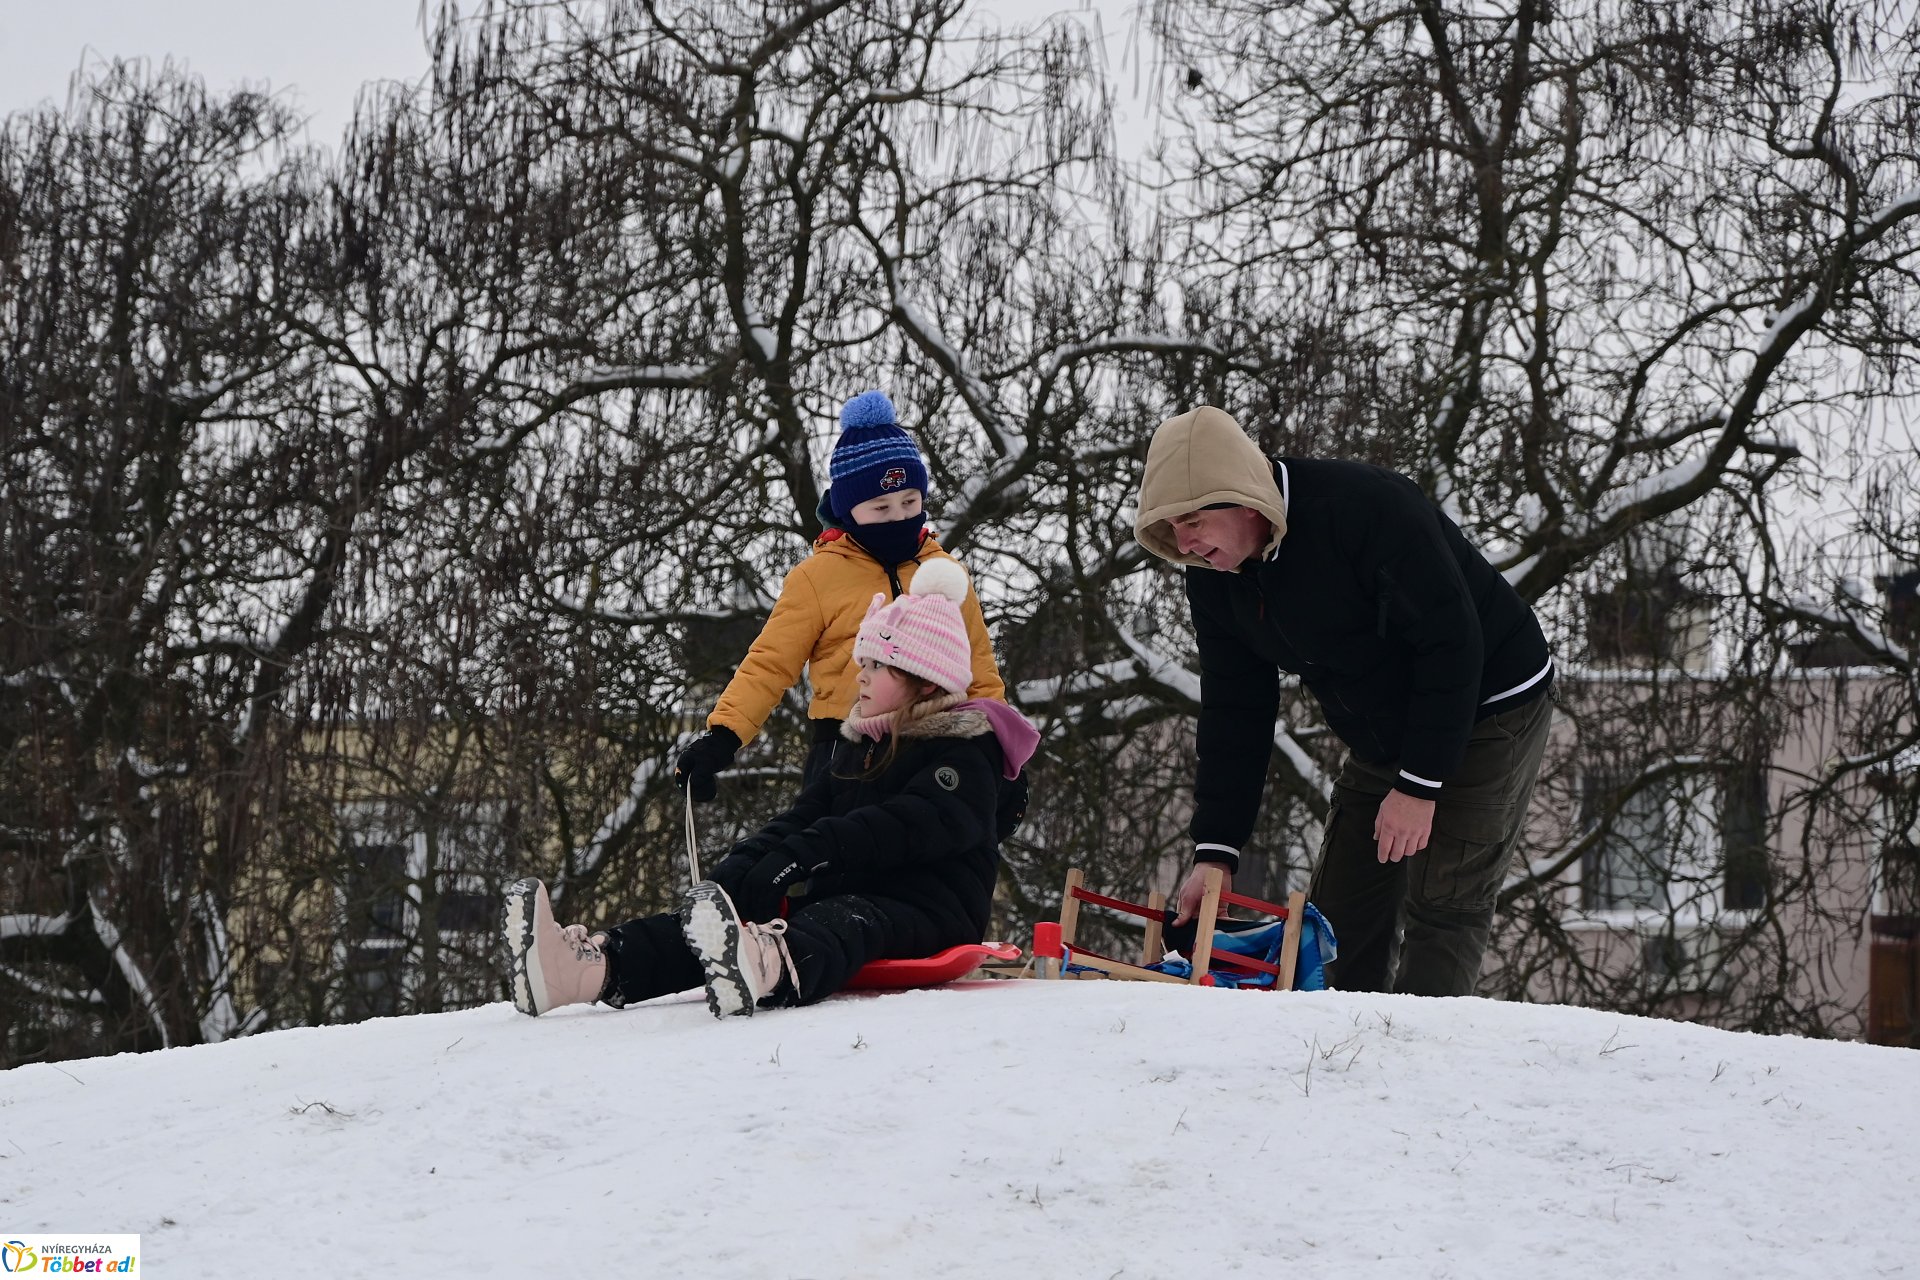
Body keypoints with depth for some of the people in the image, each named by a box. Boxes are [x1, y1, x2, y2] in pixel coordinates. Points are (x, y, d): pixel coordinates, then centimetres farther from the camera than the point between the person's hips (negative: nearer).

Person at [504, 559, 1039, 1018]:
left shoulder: (965, 755, -2)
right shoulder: (855, 747, 25)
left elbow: (909, 826, -21)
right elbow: (803, 816, 15)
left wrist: (807, 853, -31)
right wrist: (735, 871, -6)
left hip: (930, 910, -8)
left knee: (846, 922, -41)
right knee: (734, 909, -17)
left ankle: (769, 969, -79)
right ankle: (594, 966, -42)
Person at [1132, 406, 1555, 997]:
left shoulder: (1369, 509, -31)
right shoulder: (1213, 577, -7)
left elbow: (1452, 643, -27)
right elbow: (1232, 714, -2)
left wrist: (1419, 784, -26)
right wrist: (1214, 849, -9)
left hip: (1491, 709, -7)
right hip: (1381, 740, 7)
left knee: (1441, 904, -14)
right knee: (1337, 910, 4)